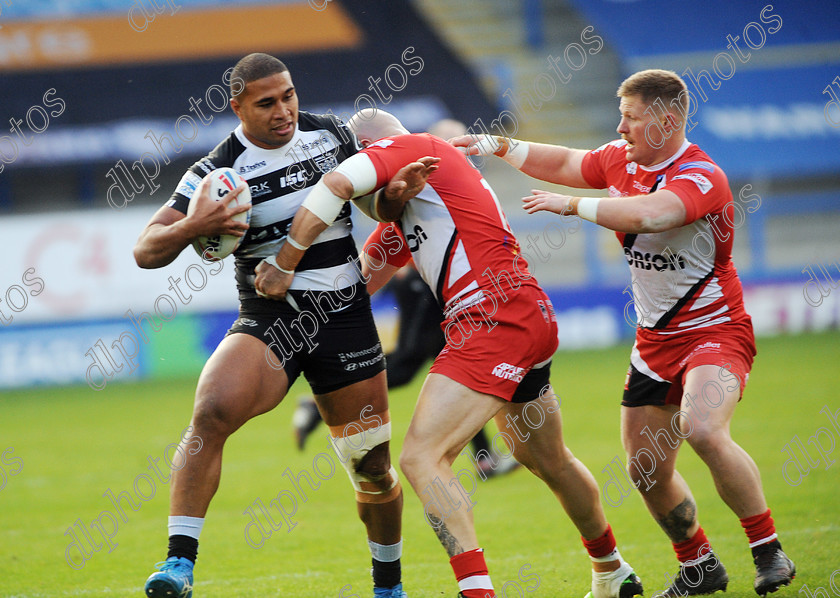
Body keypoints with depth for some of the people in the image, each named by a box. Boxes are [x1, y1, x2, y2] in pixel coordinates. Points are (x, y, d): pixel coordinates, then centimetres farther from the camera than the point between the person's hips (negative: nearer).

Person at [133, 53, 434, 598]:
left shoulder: (331, 133, 4)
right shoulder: (218, 172, -7)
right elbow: (146, 252, -10)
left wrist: (397, 190, -5)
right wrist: (193, 227, -30)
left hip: (345, 319, 3)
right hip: (270, 319, -3)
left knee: (373, 468, 7)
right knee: (212, 413, -30)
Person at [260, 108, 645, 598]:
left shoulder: (410, 146, -2)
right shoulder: (402, 217, 26)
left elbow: (337, 183, -17)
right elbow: (358, 280, 26)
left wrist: (285, 264, -13)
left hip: (496, 318, -11)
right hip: (535, 322, 11)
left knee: (422, 457, -16)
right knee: (549, 462, 28)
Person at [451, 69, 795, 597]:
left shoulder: (701, 178, -22)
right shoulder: (621, 160, 4)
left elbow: (646, 215, -39)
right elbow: (564, 163, 22)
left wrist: (572, 205, -30)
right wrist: (499, 146, 13)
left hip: (715, 332, -8)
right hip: (655, 339, 8)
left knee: (702, 429, -32)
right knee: (647, 470, 5)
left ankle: (769, 552, -18)